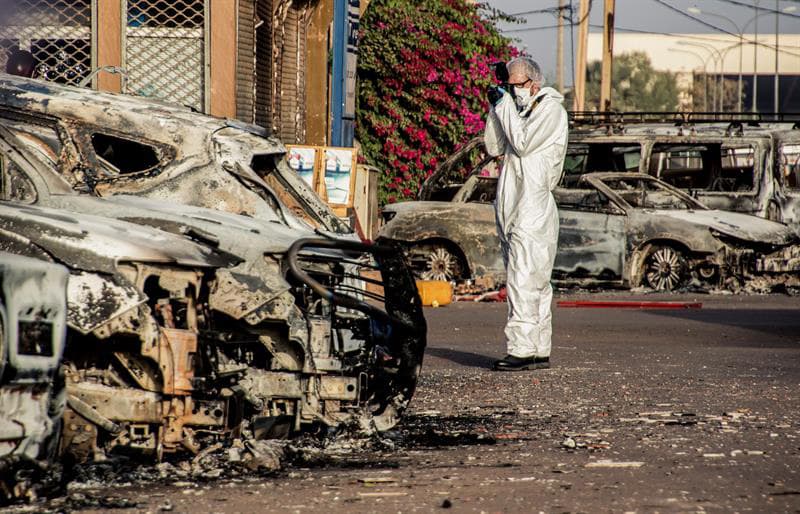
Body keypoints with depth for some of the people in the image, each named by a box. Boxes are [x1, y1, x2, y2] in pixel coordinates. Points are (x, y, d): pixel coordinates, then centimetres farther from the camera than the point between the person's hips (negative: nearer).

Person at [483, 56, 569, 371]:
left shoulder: (551, 109, -5)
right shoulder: (520, 109, 20)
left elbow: (522, 142, -16)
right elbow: (494, 148, 15)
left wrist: (505, 105, -10)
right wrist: (496, 108, 5)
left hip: (533, 211, -9)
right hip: (513, 211, 9)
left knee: (523, 281, -14)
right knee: (535, 284, 10)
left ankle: (522, 349, -18)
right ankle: (539, 351, 13)